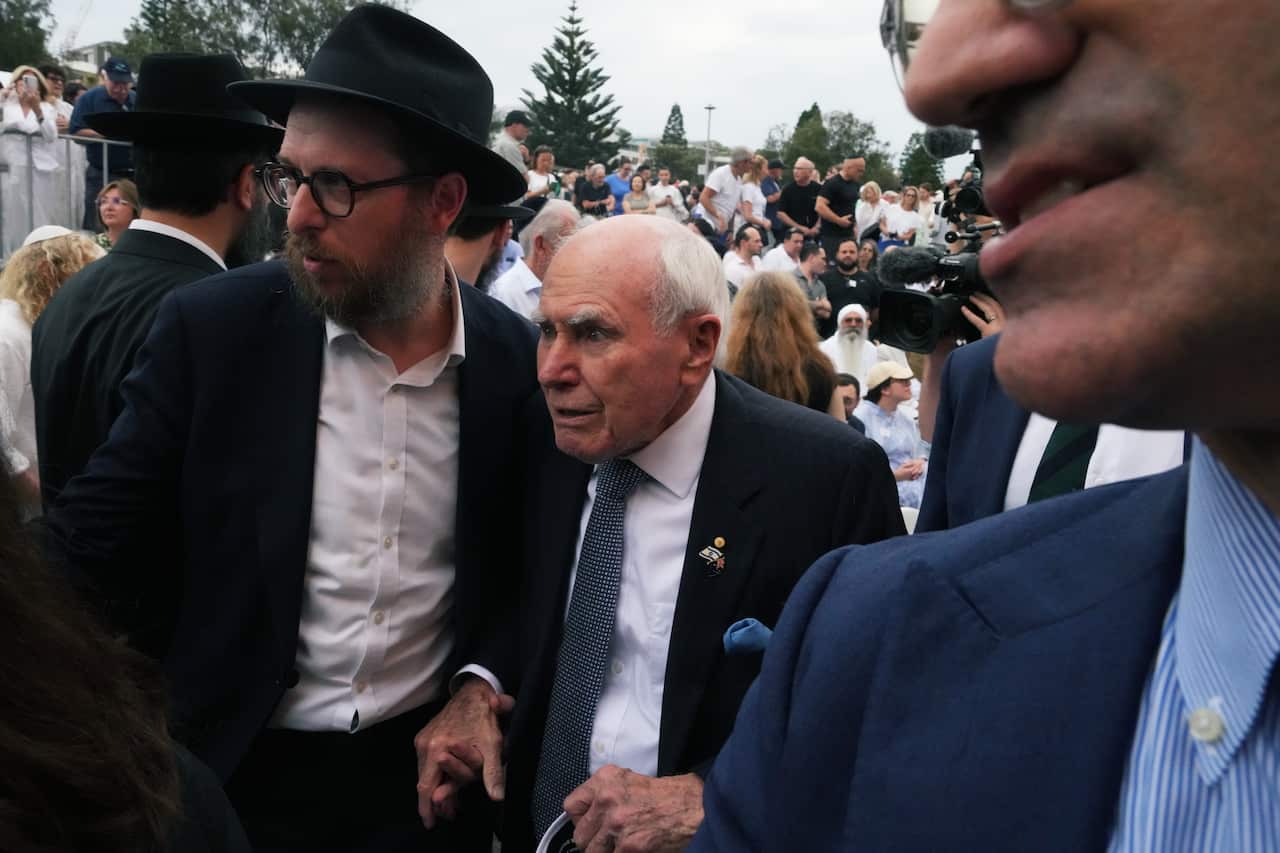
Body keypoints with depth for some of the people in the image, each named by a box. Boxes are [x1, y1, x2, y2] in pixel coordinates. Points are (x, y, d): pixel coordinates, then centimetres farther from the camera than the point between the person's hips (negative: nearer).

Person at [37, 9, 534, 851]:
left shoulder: (521, 364, -9)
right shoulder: (212, 329, -12)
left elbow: (536, 563, 4)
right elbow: (93, 538, -8)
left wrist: (485, 685, -10)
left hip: (429, 773, 1)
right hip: (239, 776, -1)